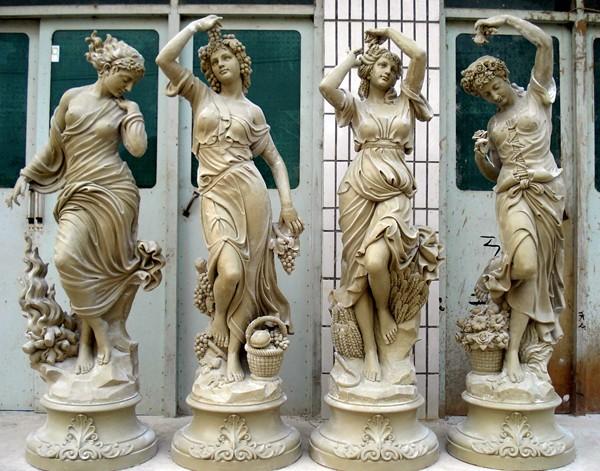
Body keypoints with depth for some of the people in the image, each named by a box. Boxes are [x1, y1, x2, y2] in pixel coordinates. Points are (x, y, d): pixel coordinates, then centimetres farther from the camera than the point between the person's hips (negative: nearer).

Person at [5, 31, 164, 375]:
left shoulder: (124, 109, 9)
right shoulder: (72, 97, 10)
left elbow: (138, 148, -10)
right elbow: (53, 148, 14)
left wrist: (133, 113, -1)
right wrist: (25, 177, 11)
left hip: (115, 190, 0)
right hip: (78, 193, 1)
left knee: (110, 264, 0)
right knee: (68, 258, -18)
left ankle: (87, 339, 16)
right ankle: (99, 329, -2)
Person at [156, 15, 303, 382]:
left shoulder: (253, 111, 15)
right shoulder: (201, 95, 15)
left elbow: (275, 160, 14)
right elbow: (165, 59, 1)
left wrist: (287, 203, 3)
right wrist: (197, 25, 7)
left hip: (250, 191, 1)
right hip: (216, 196, -1)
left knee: (248, 273, -1)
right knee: (230, 272, -18)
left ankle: (234, 354, 12)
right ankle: (218, 319, 16)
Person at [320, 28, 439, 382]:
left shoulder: (405, 100, 16)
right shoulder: (355, 104, 14)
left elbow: (420, 56, 3)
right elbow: (326, 86, -7)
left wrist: (389, 31, 15)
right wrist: (353, 57, 7)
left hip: (396, 191, 0)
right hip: (359, 189, 1)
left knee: (376, 260, -24)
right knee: (359, 268, -3)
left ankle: (385, 310, 9)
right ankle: (371, 350, 7)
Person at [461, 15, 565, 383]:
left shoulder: (537, 95, 8)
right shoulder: (493, 122, 18)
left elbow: (545, 42, -5)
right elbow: (492, 172, 19)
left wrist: (506, 19, -1)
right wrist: (480, 153, -2)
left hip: (546, 189, -1)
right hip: (512, 193, 1)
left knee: (539, 265, 1)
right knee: (525, 263, -18)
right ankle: (513, 352, -9)